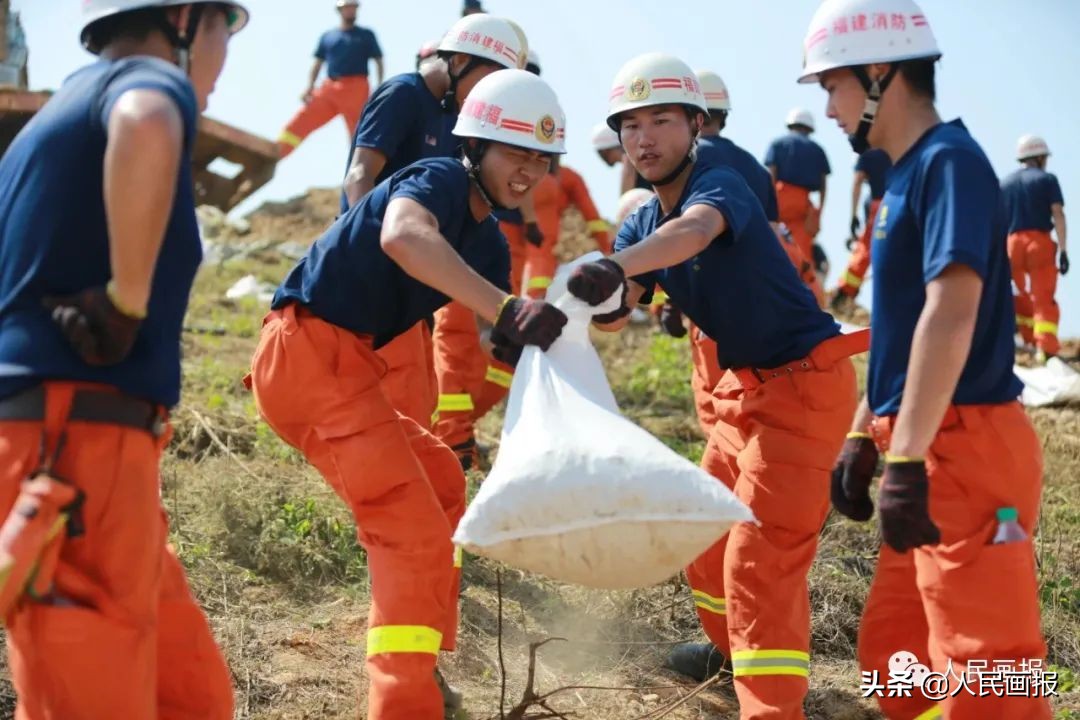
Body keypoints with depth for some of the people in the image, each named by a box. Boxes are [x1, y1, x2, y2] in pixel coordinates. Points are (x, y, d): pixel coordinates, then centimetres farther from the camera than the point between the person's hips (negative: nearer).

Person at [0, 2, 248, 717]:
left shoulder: (67, 108, 25)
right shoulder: (146, 78, -4)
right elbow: (146, 128, -31)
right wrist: (128, 301, -22)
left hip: (61, 443, 10)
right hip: (76, 446, -10)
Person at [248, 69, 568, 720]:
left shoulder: (486, 242, 14)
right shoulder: (439, 180, -13)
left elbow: (506, 348, 15)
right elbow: (401, 235, -38)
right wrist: (506, 307, -46)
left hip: (341, 364, 11)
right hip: (311, 353, -11)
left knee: (440, 481, 26)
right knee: (414, 531, -14)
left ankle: (418, 660, 37)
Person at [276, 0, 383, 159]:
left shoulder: (366, 35, 8)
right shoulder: (327, 36, 14)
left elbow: (378, 61, 4)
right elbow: (318, 63, 16)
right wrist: (310, 87, 4)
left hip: (356, 88, -3)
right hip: (328, 88, 3)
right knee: (300, 121, -3)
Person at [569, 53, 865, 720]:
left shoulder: (719, 184, -21)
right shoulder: (642, 225, 4)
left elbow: (694, 229, -46)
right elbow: (614, 313, -11)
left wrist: (616, 265, -65)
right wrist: (582, 302, -35)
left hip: (807, 381, -10)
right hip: (748, 384, 10)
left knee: (760, 556, -15)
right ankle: (731, 648, 45)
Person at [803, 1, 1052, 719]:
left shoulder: (950, 162, -13)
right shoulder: (907, 175, 16)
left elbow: (951, 314, -24)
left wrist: (906, 461, -28)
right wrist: (864, 438, 24)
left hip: (964, 449, -10)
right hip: (927, 447, 10)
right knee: (893, 654, 17)